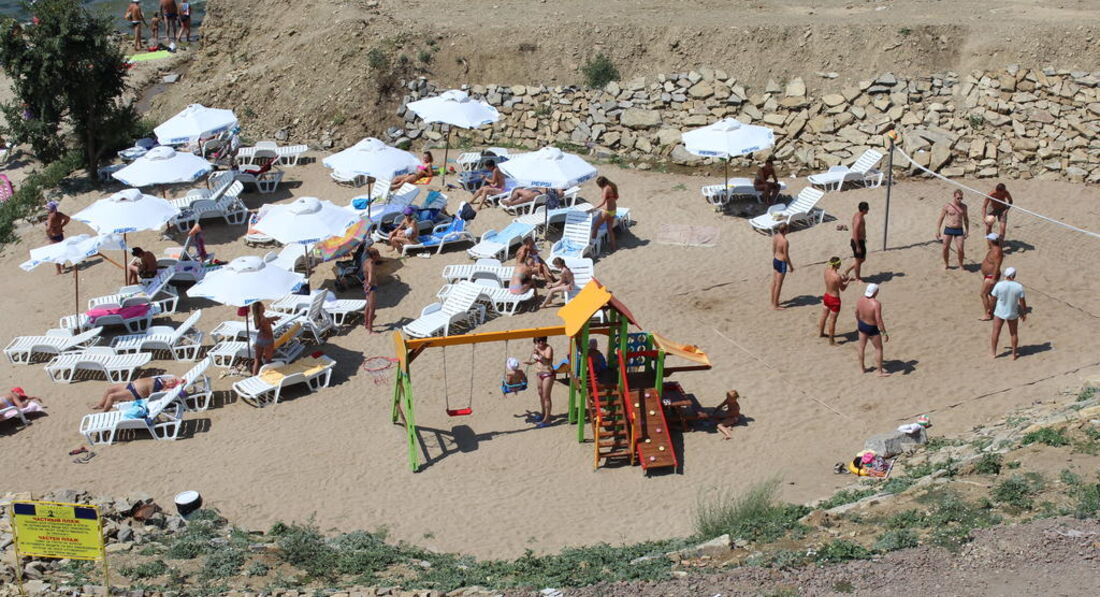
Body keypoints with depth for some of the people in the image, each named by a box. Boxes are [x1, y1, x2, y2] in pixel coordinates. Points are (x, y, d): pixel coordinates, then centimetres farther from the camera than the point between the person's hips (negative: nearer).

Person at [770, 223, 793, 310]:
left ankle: (773, 301, 34)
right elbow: (786, 256, -20)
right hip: (782, 263, -8)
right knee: (778, 284, 3)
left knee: (774, 282, 20)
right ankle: (775, 305, 12)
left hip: (775, 260, 8)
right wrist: (791, 266, -8)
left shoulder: (775, 237, -3)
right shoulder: (784, 241, -27)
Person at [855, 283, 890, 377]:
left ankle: (861, 368, 38)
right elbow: (879, 320, -29)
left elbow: (856, 312, 6)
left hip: (862, 325, 6)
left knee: (862, 347, 23)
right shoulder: (876, 304, -31)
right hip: (872, 328, -6)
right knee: (879, 348, 12)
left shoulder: (861, 300, -10)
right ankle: (880, 372, 19)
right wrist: (884, 333, -21)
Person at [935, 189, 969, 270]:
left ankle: (960, 265, 12)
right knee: (945, 248, 1)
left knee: (960, 249, -7)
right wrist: (937, 231, -2)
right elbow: (941, 219, 2)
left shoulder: (964, 206, 6)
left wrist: (967, 231, 16)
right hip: (948, 229, -1)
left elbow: (966, 219, 18)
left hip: (959, 230, 1)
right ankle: (946, 264, 20)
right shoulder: (947, 206, -3)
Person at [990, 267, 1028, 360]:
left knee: (996, 332, 15)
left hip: (1000, 313, -1)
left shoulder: (999, 285, -16)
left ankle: (993, 352, 26)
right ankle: (1014, 354, 27)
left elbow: (993, 297, -6)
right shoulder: (1019, 287, -14)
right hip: (1013, 314, 1)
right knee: (1014, 333, 17)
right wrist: (1024, 313, 6)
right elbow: (1022, 302, -8)